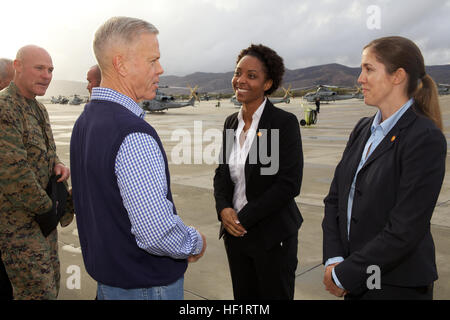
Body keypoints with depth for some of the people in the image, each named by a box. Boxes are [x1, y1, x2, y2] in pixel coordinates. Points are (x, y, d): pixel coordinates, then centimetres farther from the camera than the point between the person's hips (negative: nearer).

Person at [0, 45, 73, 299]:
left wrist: (58, 166, -4)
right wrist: (52, 209, -16)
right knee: (39, 291, -4)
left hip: (42, 216, 9)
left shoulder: (39, 109, 11)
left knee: (50, 285, 17)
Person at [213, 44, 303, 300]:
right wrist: (224, 209, -8)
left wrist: (245, 218, -15)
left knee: (274, 294, 11)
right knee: (243, 296, 17)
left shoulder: (285, 122, -14)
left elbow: (290, 183, -18)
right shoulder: (231, 122, 5)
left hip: (273, 235, -5)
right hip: (235, 231, 5)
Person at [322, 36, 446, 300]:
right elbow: (335, 198, 5)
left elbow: (405, 230, -21)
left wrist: (344, 275, -15)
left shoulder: (425, 139, -17)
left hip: (398, 287, -6)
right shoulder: (363, 129, 6)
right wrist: (334, 260, -7)